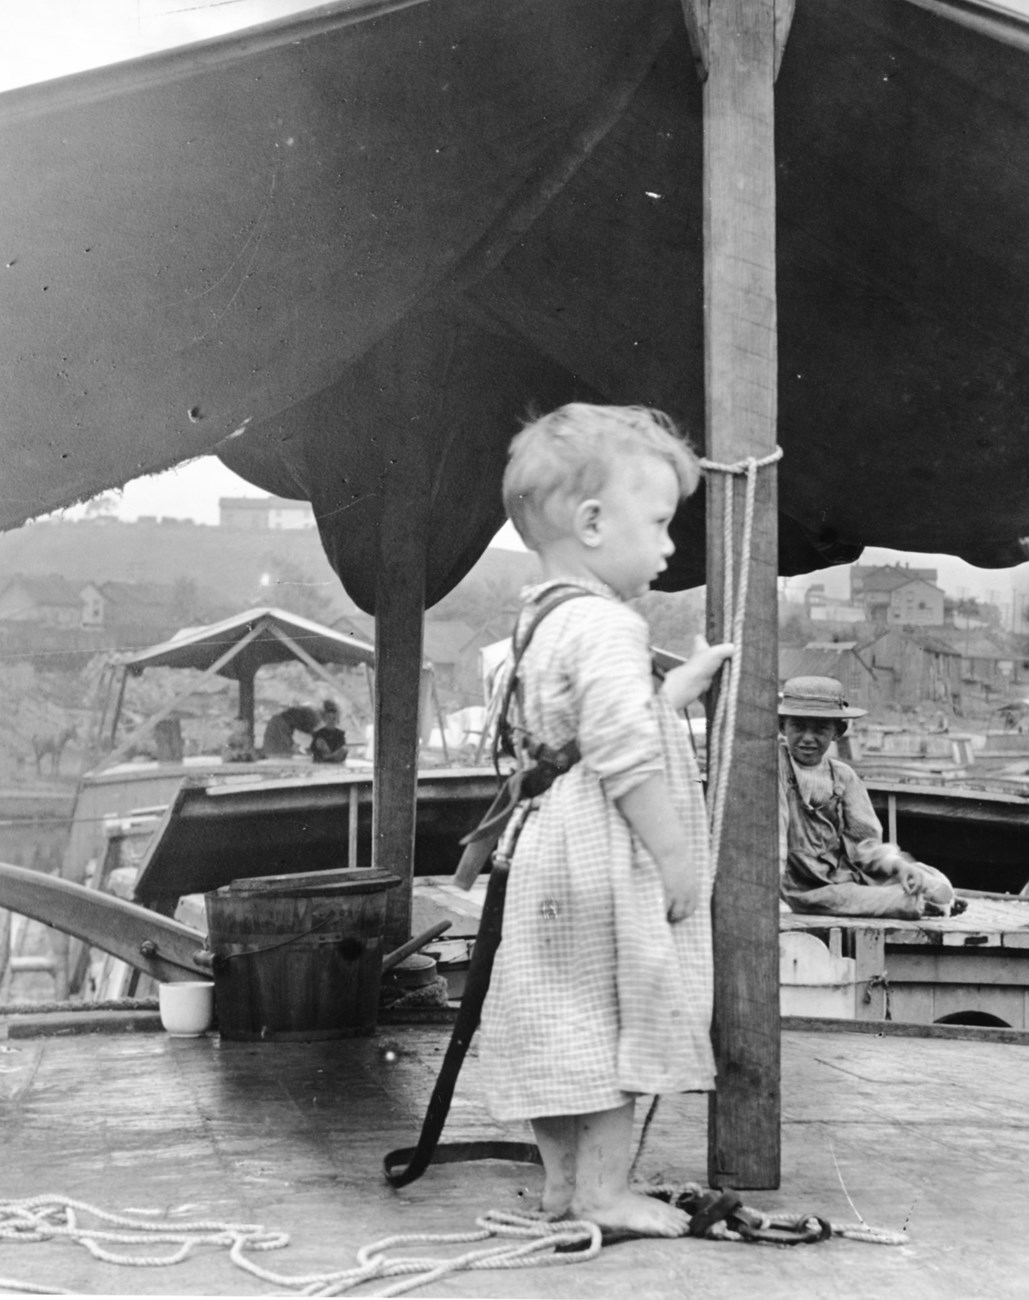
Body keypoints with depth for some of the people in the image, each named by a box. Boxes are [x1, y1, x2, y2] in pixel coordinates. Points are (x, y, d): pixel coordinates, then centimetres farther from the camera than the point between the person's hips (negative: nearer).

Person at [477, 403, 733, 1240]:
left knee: (566, 1019, 15)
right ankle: (603, 1189, 8)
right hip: (607, 858, -10)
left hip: (550, 850, 10)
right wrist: (676, 857, -19)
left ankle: (562, 1179, 25)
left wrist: (684, 684, 23)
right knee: (618, 1014, 0)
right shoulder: (607, 627, -18)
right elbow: (626, 757, -24)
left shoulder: (542, 622, 15)